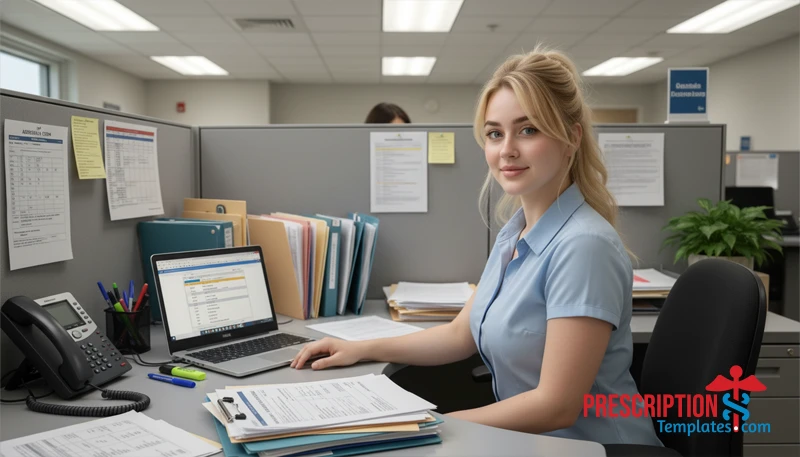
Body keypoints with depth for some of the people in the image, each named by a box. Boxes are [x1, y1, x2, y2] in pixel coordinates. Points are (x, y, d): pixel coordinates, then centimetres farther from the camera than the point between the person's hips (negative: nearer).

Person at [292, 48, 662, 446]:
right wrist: (362, 349, 6)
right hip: (529, 438, 7)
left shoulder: (582, 246, -24)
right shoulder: (513, 233, 3)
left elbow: (556, 406, -23)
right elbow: (462, 335, 11)